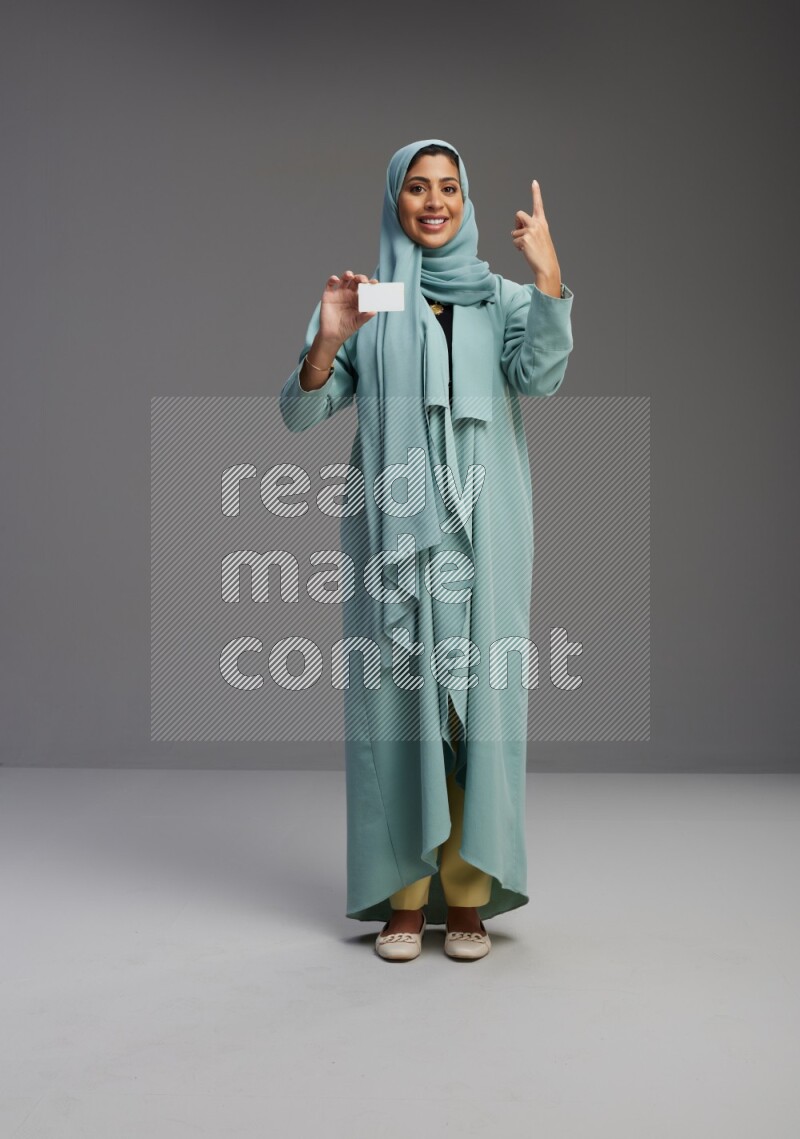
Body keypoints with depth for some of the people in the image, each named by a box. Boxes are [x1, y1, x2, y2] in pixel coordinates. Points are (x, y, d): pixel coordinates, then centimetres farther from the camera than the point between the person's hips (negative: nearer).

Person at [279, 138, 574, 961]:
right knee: (398, 700, 0)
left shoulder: (501, 299, 9)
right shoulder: (362, 304, 8)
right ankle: (403, 893, 10)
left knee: (476, 697, 1)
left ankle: (467, 895, 11)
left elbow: (542, 376, -10)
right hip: (392, 529, 0)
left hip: (482, 531, 1)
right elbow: (298, 414, 1)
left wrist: (548, 276, -22)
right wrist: (326, 341, -16)